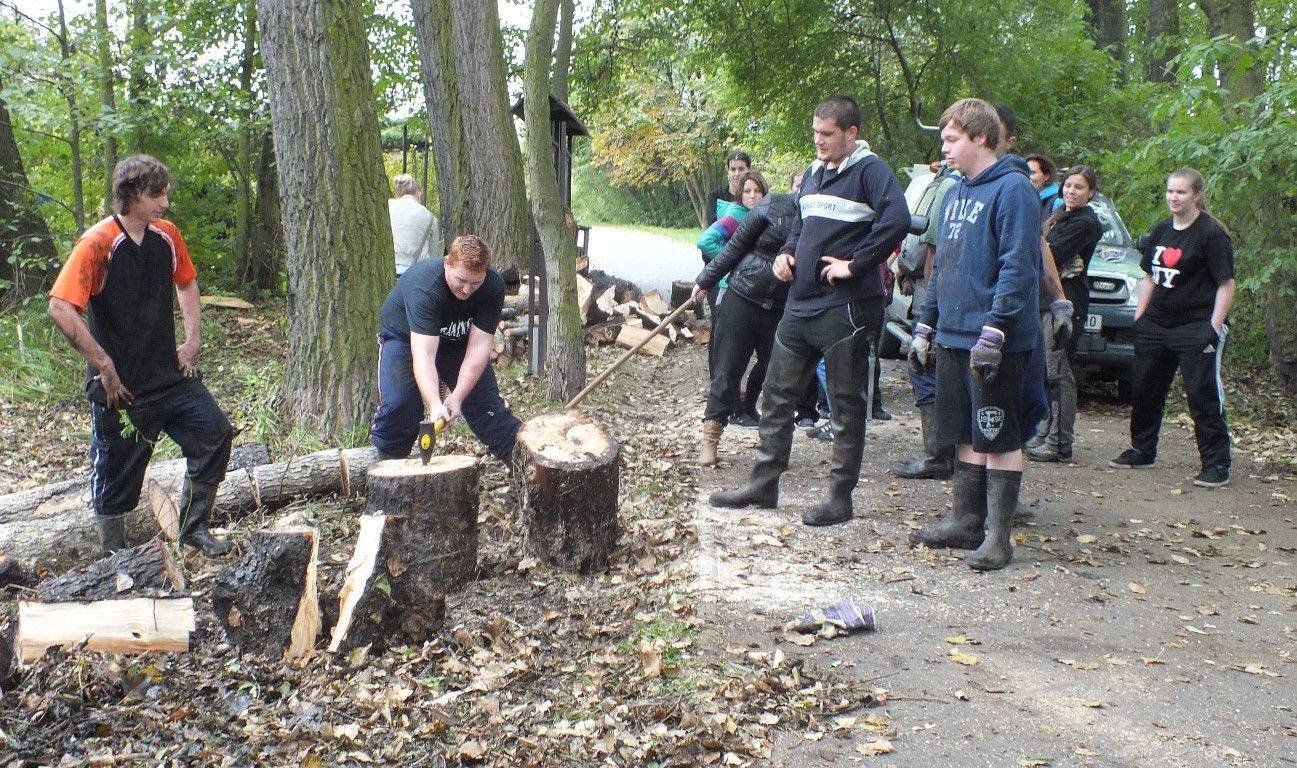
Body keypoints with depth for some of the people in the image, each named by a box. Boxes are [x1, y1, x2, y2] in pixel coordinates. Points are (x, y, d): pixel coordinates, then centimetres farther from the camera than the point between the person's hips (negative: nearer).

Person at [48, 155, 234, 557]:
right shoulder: (97, 244, -16)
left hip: (171, 373, 6)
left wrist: (193, 339, 10)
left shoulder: (167, 236, 3)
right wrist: (103, 365, -19)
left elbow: (186, 282, 22)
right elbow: (61, 308, -23)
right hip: (122, 385, -6)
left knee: (215, 433, 0)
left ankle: (193, 528, 16)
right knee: (117, 474, 5)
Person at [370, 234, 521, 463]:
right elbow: (423, 354, -47)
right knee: (398, 403, -21)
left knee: (486, 399, -4)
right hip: (405, 337, -3)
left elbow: (479, 346, -29)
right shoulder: (423, 285, -40)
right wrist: (435, 406, -58)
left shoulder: (493, 287, -27)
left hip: (457, 341, 3)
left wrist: (456, 397, -38)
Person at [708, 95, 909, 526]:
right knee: (778, 394, 12)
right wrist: (786, 253, 8)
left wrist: (855, 265, -21)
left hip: (845, 307, -9)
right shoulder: (814, 173, 15)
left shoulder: (869, 171, -11)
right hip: (800, 304, 9)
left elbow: (896, 220, -26)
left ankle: (840, 499, 11)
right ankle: (763, 484, 22)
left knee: (846, 403, 2)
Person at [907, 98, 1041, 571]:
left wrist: (994, 331, -24)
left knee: (999, 438, -1)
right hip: (953, 337, 8)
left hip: (995, 342, -8)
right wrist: (925, 326, 18)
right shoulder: (955, 194, 15)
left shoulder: (1012, 190, -12)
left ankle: (997, 537, 6)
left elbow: (1018, 268, -19)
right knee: (965, 436, 15)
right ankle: (965, 522, 25)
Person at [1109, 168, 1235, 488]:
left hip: (1196, 329, -7)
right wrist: (1139, 317, 12)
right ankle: (1141, 450, 30)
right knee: (1144, 390, 14)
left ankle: (1217, 464, -1)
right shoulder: (1161, 231, 11)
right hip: (1155, 326, 7)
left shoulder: (1212, 233, -9)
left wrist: (1214, 329, -17)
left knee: (1203, 395, -7)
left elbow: (1226, 284, -11)